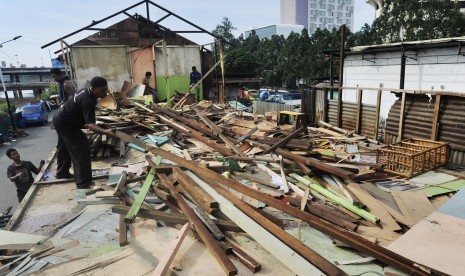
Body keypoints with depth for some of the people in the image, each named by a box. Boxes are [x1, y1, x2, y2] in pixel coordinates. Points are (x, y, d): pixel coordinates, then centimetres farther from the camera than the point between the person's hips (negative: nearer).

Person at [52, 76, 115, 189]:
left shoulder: (86, 92, -4)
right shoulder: (87, 100, -34)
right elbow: (90, 124, -45)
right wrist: (105, 131, -62)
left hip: (60, 119, 10)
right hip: (65, 123, -10)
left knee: (64, 147, 27)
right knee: (82, 149, -12)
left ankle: (62, 172, 48)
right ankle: (83, 183, -9)